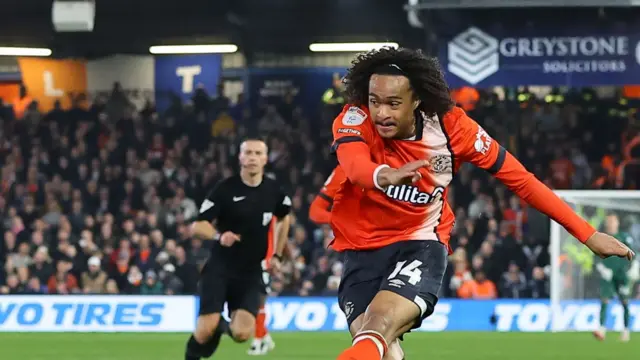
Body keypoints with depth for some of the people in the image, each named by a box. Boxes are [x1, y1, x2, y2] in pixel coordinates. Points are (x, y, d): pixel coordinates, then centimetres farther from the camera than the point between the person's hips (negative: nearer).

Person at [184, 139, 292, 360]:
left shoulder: (273, 191, 0)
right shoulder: (225, 190, -10)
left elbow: (284, 217, 23)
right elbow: (197, 226, -11)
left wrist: (277, 255, 18)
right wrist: (219, 236, -32)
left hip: (251, 273, 2)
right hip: (219, 269, -2)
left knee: (242, 334, -15)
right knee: (205, 331, -15)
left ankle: (224, 327, 22)